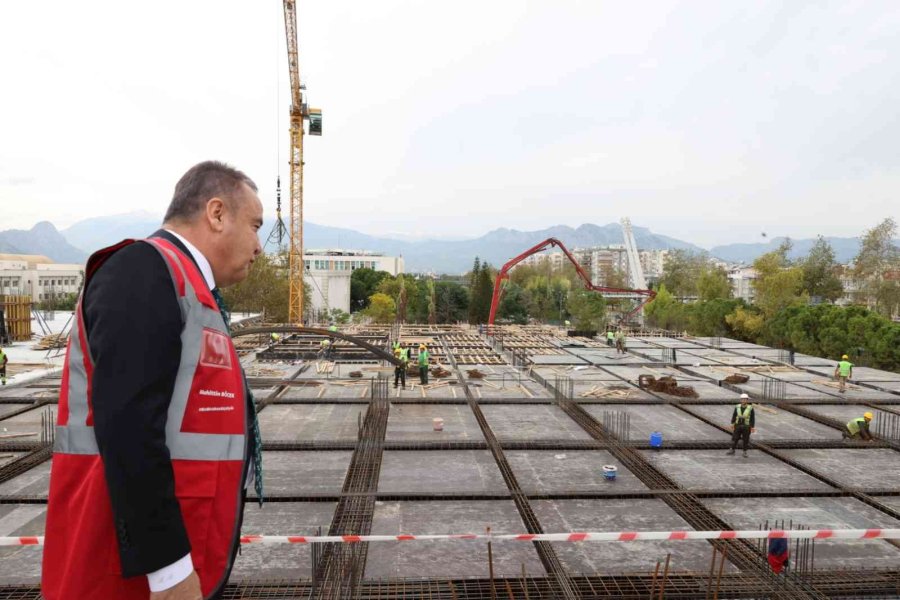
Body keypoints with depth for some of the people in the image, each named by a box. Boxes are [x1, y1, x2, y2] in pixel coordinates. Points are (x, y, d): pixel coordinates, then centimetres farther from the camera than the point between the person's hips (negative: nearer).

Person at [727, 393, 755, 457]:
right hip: (738, 426, 2)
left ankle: (745, 452, 19)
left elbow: (753, 418, -7)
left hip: (746, 427, -2)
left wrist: (753, 428, -8)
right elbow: (734, 416, 2)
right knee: (735, 438, 4)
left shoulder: (750, 408, -12)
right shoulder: (737, 407, -5)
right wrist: (732, 425, 1)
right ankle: (732, 450, 18)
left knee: (746, 439, 5)